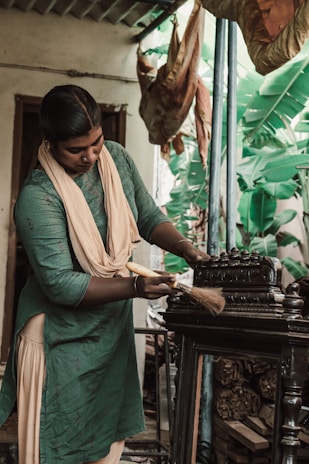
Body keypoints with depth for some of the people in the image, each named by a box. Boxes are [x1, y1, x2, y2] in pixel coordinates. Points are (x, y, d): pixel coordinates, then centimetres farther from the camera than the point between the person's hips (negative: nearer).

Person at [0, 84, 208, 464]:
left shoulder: (117, 158, -5)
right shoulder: (37, 197, -23)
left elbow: (149, 217, 4)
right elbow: (61, 284, -25)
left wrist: (185, 247, -14)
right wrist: (137, 286, -31)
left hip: (115, 326, 6)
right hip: (65, 338, -6)